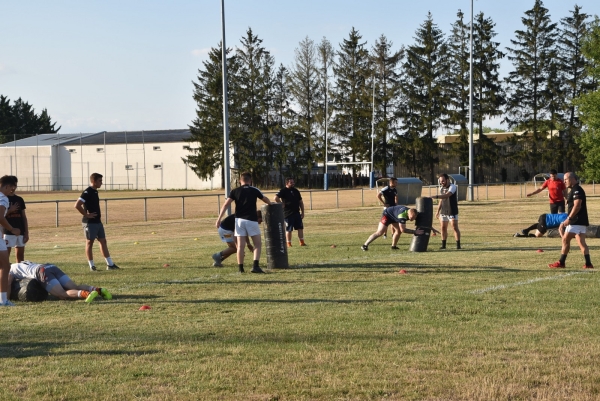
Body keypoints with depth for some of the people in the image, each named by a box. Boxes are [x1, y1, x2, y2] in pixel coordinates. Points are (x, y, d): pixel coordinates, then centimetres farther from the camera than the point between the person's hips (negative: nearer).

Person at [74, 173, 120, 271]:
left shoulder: (95, 192, 13)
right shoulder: (87, 192, -16)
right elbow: (77, 205, -24)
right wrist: (86, 215, -18)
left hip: (97, 221, 9)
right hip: (90, 222, -9)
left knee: (103, 241, 9)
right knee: (89, 242, 0)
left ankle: (110, 264, 13)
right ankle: (92, 266, 6)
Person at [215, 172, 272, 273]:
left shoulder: (235, 191, 6)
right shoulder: (254, 190, 5)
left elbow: (226, 205, -5)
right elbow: (265, 199, 23)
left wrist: (219, 218, -7)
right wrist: (270, 204, 45)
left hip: (239, 220, 2)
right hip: (251, 220, -2)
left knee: (240, 245, 5)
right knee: (258, 244, 5)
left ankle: (240, 268, 8)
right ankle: (255, 266, -9)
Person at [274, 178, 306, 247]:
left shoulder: (296, 191, 14)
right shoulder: (283, 191, -6)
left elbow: (300, 202, 18)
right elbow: (276, 198, -21)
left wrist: (302, 212, 13)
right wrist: (282, 204, -17)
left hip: (297, 212, 6)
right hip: (288, 213, -6)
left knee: (300, 228, 4)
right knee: (289, 229, 0)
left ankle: (302, 242, 11)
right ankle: (289, 244, 7)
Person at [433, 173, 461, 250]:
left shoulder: (452, 187, -14)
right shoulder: (441, 188, 10)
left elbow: (447, 195, -32)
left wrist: (436, 196, -44)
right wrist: (438, 211, 14)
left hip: (452, 212, -7)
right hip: (443, 211, 7)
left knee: (455, 227, -6)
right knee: (443, 228, 6)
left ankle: (458, 245, -1)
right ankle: (443, 245, 12)